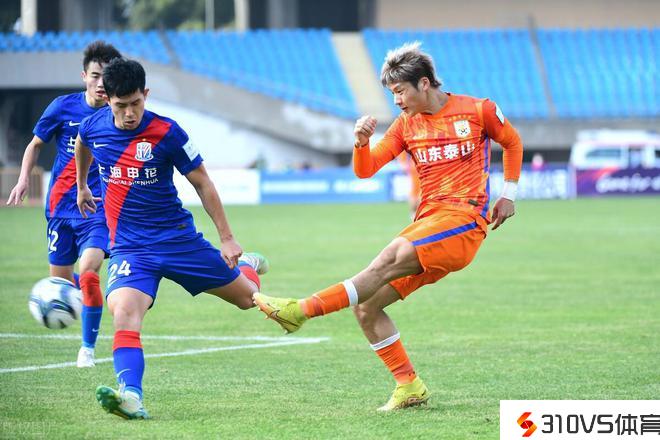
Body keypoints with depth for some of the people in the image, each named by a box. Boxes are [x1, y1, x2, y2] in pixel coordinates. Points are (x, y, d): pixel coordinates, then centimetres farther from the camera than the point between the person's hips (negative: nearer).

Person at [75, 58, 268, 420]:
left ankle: (246, 266, 49)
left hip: (177, 238, -1)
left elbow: (202, 184, -4)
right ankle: (131, 397, -42)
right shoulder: (94, 126, -5)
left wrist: (227, 238, -3)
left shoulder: (167, 133, -14)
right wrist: (81, 187, 36)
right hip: (128, 247, 1)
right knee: (124, 313, -29)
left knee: (247, 298, 12)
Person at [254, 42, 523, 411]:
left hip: (464, 223, -7)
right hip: (427, 224, 7)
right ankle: (408, 386, 1)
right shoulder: (407, 125, 13)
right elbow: (365, 170, 7)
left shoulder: (478, 111, 3)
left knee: (391, 258, -31)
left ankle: (305, 310, -39)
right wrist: (362, 142, -14)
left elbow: (513, 142, 19)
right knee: (366, 307, -5)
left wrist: (508, 195, 12)